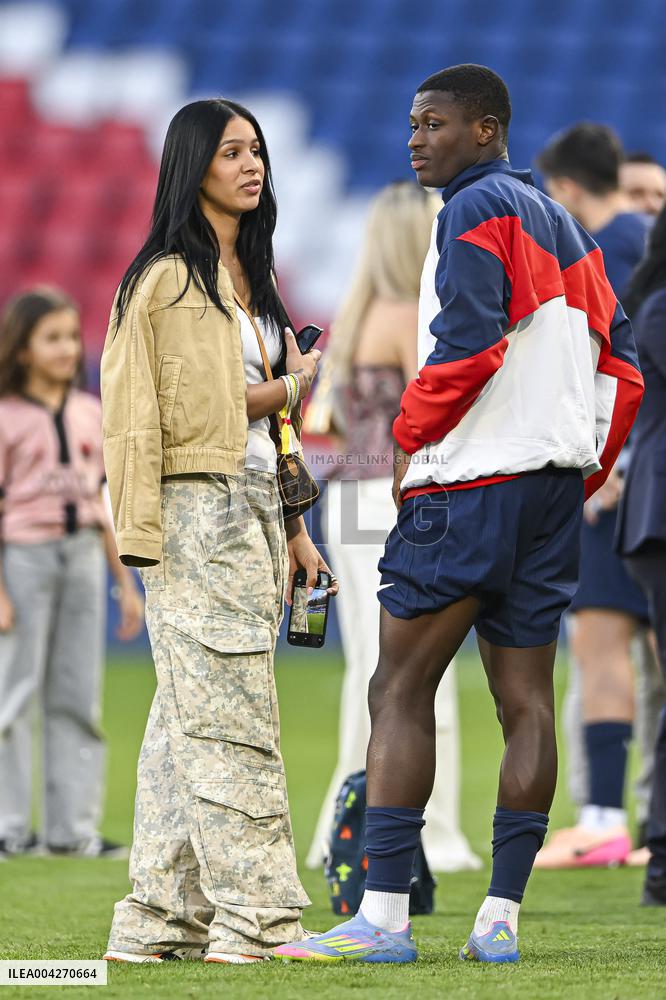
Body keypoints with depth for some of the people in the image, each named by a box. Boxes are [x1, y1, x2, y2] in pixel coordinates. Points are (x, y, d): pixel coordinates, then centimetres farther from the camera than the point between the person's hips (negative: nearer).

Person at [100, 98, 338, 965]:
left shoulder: (251, 277, 20)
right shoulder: (168, 276, -6)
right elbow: (176, 412, -11)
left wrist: (294, 530, 18)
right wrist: (288, 388, -5)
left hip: (254, 505, 8)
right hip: (197, 510, -8)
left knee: (190, 718, 7)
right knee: (230, 715, -11)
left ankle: (165, 918, 7)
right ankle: (256, 918, -12)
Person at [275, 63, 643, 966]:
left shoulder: (477, 210, -7)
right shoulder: (562, 224, 20)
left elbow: (466, 342, -18)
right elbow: (621, 365, 19)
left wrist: (409, 439, -7)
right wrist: (582, 472, 19)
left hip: (467, 486, -9)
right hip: (553, 488, 9)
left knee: (400, 692, -6)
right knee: (525, 702, 4)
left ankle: (384, 915, -11)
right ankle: (501, 917, 2)